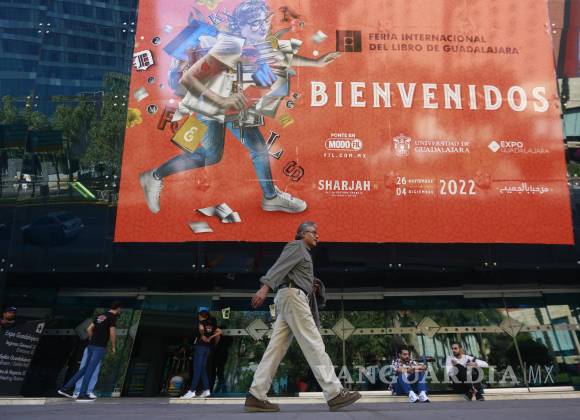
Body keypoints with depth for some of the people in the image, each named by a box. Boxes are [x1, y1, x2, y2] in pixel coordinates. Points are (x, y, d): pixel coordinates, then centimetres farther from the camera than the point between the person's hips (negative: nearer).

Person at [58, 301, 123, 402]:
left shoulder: (100, 316, 16)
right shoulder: (112, 317, -9)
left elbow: (89, 329, 17)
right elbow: (112, 333, -16)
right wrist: (113, 347, -4)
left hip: (91, 345, 8)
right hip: (100, 347, -8)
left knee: (85, 368, 17)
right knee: (90, 369, -5)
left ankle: (66, 388, 18)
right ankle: (82, 395, 0)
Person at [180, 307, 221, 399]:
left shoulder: (201, 322, -7)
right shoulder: (211, 324, 14)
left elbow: (201, 328, -29)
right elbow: (219, 331, 9)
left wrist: (203, 336, -14)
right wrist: (210, 337, 10)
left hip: (200, 346, -7)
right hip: (207, 347, 7)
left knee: (197, 369, -9)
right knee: (203, 369, 11)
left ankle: (192, 391, -10)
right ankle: (206, 390, 8)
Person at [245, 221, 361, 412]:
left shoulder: (303, 253, 32)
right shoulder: (297, 246, 2)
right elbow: (280, 266, -15)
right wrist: (265, 287, -27)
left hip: (289, 299, 10)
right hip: (292, 295, -10)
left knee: (276, 348, 0)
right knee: (313, 344, -13)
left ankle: (255, 396, -5)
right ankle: (335, 393, -13)